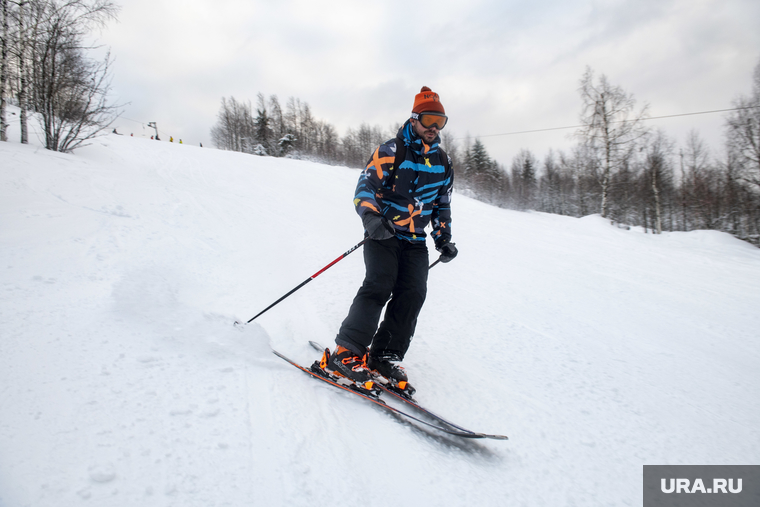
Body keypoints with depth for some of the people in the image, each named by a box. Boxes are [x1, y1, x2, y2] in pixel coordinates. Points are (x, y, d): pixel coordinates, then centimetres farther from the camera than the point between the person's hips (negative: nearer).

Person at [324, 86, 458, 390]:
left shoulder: (443, 163, 13)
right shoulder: (390, 151, -5)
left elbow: (443, 203, 22)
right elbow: (365, 187, -11)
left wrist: (444, 237, 12)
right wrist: (371, 217, -29)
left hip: (415, 241, 5)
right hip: (383, 233, -5)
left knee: (413, 293, -8)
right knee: (379, 286, -20)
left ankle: (386, 355, 0)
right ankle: (347, 352, -15)